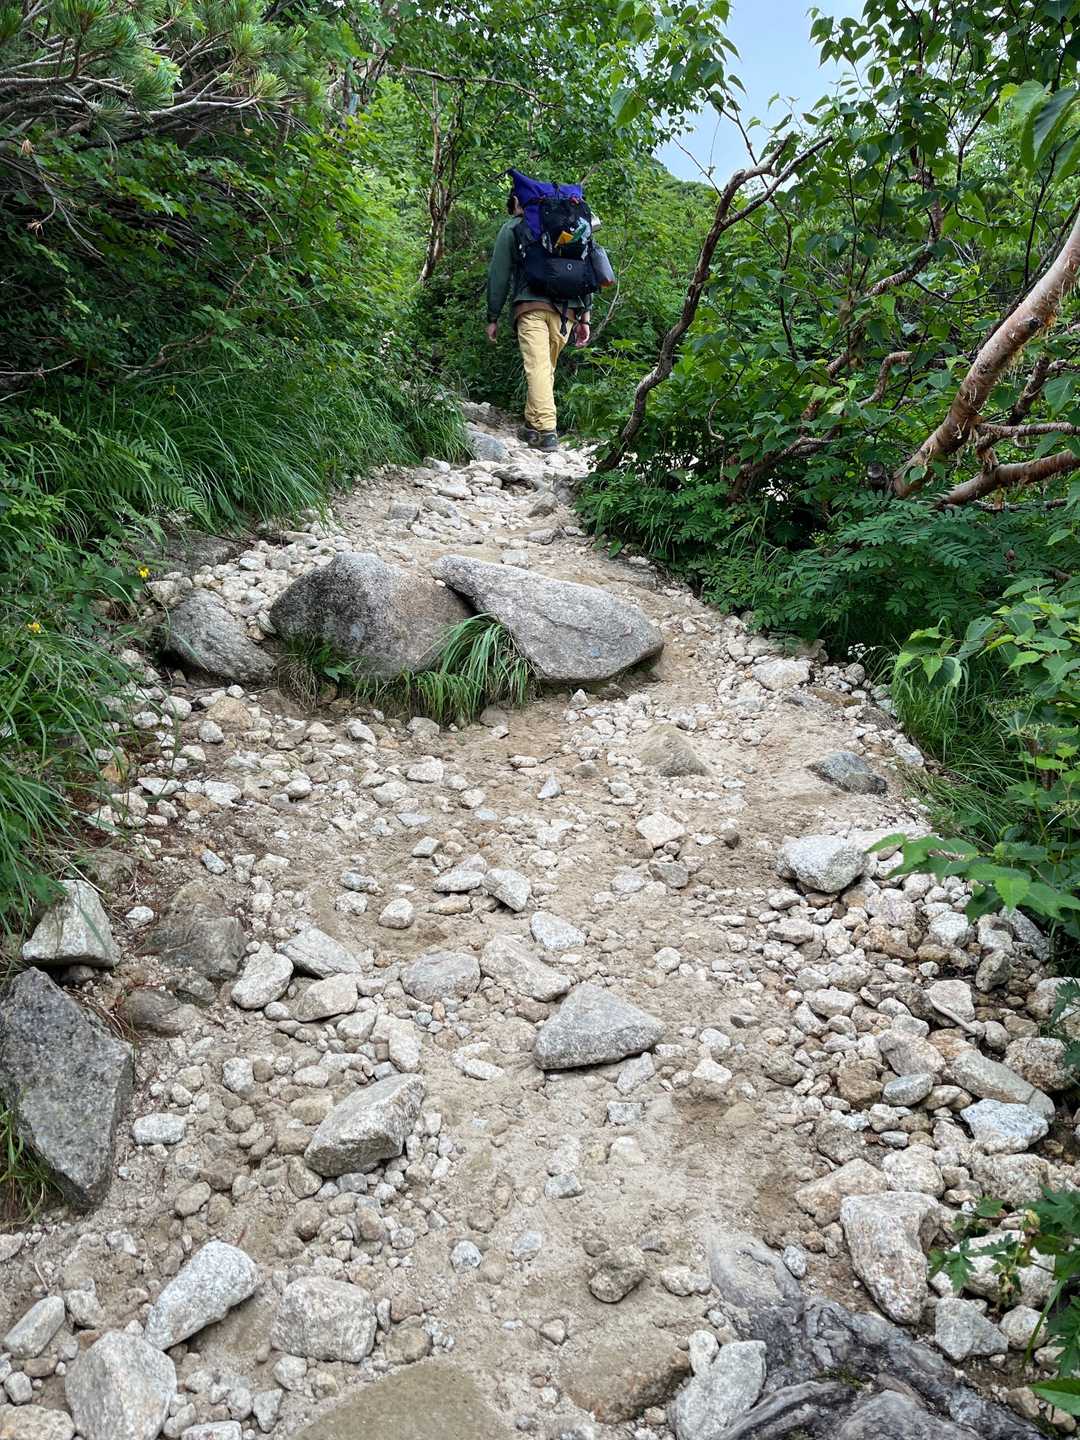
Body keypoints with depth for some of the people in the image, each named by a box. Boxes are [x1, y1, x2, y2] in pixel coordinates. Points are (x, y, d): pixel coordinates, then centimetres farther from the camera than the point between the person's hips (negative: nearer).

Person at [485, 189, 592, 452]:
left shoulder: (512, 228, 14)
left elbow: (499, 275, 9)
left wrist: (493, 318, 13)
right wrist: (585, 316, 16)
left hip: (531, 307, -4)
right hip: (567, 308, 4)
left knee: (537, 367, -11)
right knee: (547, 366, 14)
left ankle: (546, 430, -23)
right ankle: (532, 424, 16)